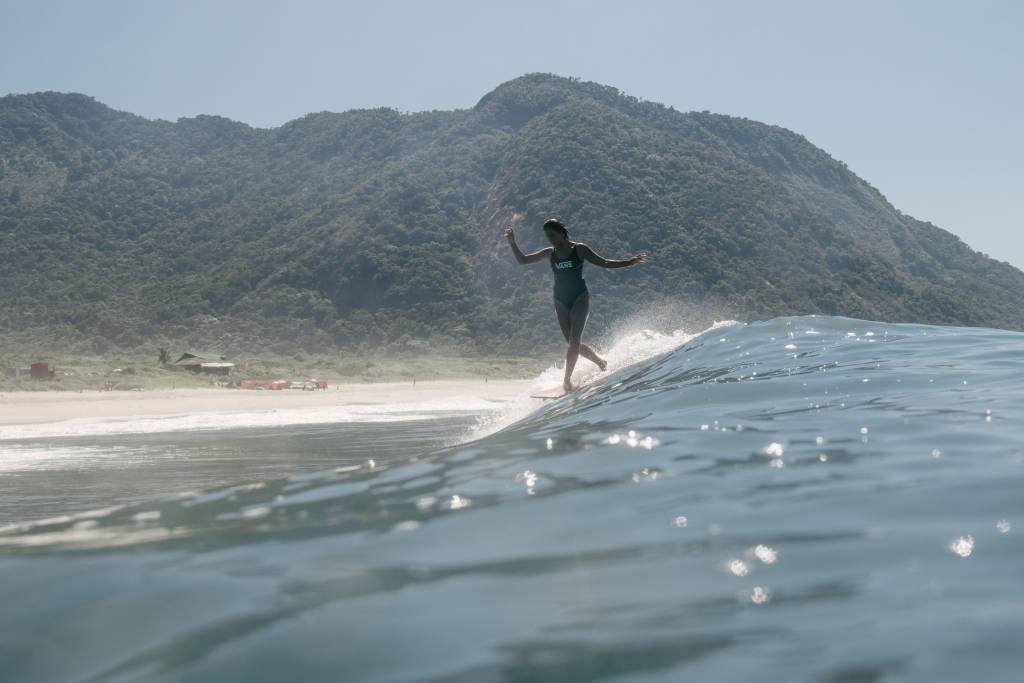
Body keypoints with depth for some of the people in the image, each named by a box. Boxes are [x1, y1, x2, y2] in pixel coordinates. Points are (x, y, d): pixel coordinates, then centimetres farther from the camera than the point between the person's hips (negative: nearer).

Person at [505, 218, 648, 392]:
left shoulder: (579, 249, -4)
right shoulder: (549, 253, 6)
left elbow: (604, 263, -2)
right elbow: (522, 260, 10)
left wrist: (630, 262, -11)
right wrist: (512, 243, -3)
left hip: (580, 298, -4)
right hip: (561, 301, 4)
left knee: (574, 340, -17)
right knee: (573, 343, 4)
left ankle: (567, 380, -15)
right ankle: (600, 361, 27)